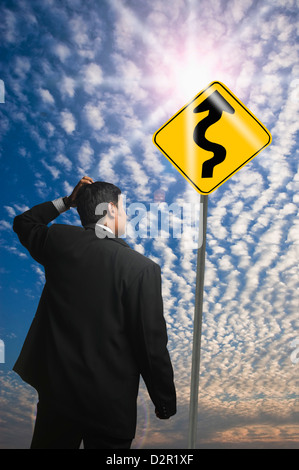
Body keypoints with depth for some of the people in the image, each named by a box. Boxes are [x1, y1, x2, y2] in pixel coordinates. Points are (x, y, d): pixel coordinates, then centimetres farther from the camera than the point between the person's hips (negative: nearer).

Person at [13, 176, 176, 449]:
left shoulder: (59, 241, -8)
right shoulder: (142, 268, -20)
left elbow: (24, 223, 16)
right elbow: (152, 346, -16)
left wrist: (67, 201, 15)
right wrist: (166, 403, -2)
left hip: (56, 391, 4)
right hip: (111, 405, -3)